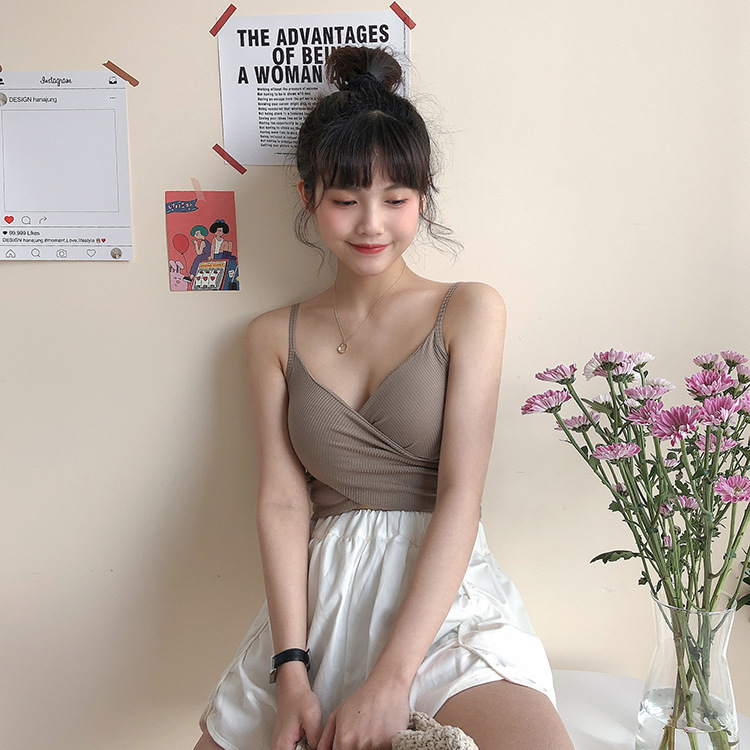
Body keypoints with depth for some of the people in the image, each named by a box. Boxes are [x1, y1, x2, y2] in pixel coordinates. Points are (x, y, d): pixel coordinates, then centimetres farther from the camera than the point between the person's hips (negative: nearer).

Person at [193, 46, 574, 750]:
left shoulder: (468, 309, 2)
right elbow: (282, 501, 2)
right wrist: (292, 670, -11)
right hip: (320, 593, 3)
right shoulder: (274, 336, 10)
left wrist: (392, 677, -16)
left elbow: (460, 493, -7)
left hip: (446, 595, -2)